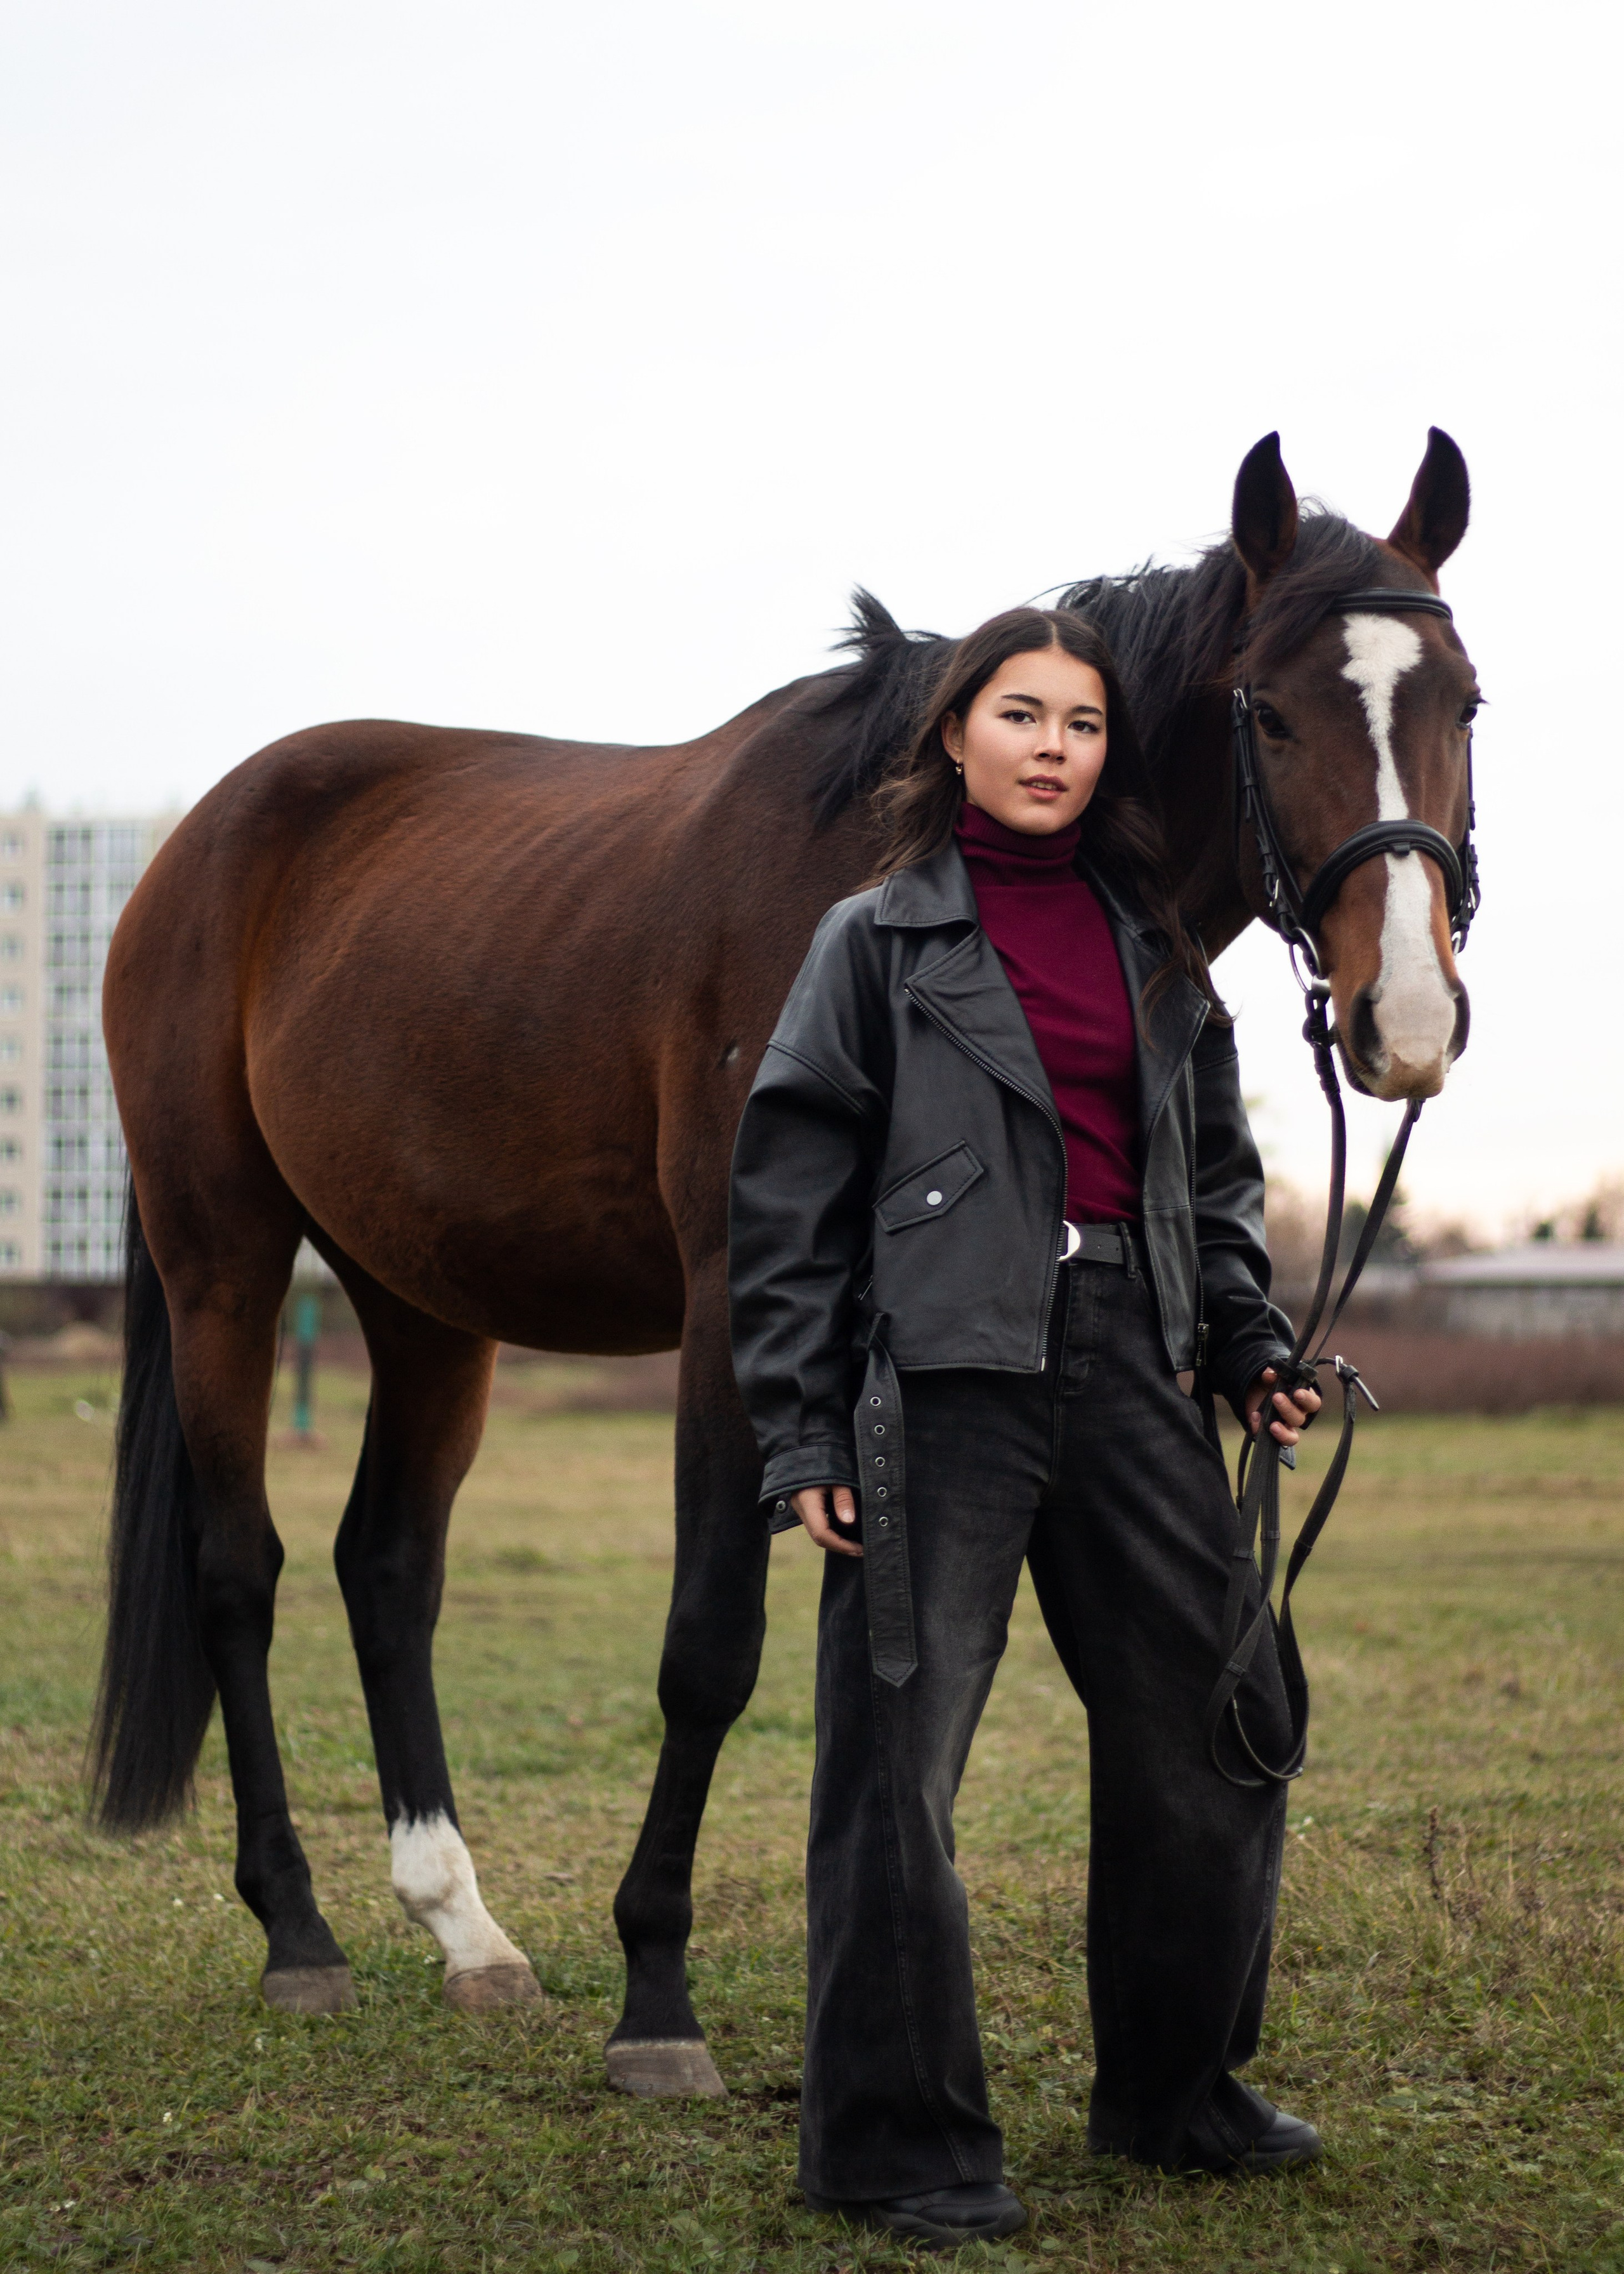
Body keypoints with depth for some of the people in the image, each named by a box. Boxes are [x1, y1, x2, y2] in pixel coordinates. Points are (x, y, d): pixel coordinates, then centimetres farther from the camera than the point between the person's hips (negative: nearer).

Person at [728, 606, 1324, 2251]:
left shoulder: (1153, 945, 14)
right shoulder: (881, 940, 0)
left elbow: (1216, 1170, 21)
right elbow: (789, 1199, -3)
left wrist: (1253, 1347, 6)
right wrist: (799, 1438, -8)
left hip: (1129, 1367, 6)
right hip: (944, 1370, -5)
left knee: (1223, 1729, 10)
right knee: (898, 1760, -3)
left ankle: (1173, 2089, 27)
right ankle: (895, 2144, 8)